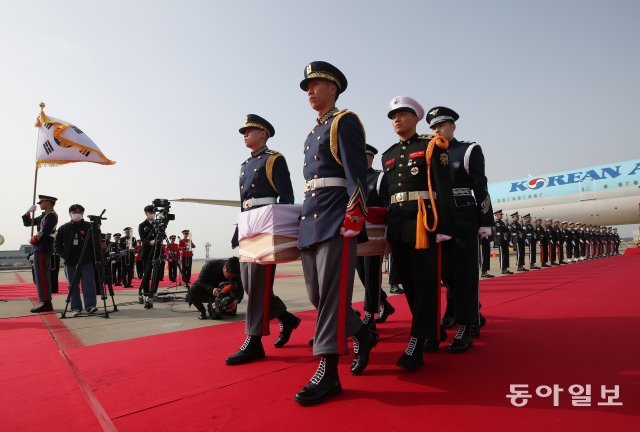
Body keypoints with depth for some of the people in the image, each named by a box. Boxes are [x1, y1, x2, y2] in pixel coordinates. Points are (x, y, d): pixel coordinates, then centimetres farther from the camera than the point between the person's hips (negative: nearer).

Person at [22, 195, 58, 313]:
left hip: (43, 249, -10)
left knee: (42, 276, -11)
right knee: (42, 276, 12)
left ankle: (46, 303, -10)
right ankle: (46, 303, 16)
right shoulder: (44, 216, 21)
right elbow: (27, 223, 23)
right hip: (40, 249, 10)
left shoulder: (51, 215, -8)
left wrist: (35, 239, -6)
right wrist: (28, 213, 8)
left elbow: (45, 231, -18)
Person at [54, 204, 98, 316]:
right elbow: (57, 244, 13)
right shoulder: (64, 228, 7)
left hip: (87, 261, -2)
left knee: (89, 284, -6)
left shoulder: (89, 227, 2)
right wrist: (64, 255, 1)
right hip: (70, 262, 2)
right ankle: (76, 307, 13)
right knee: (73, 286, 6)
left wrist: (92, 255, -7)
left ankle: (90, 305, -4)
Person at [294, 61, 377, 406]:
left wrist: (354, 216, -20)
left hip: (335, 218, -9)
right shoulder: (312, 134, 24)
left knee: (332, 292, -7)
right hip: (310, 219, 9)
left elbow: (357, 172, -11)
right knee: (317, 294, 10)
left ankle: (328, 372, 0)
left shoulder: (345, 121, 0)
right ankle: (361, 334, 31)